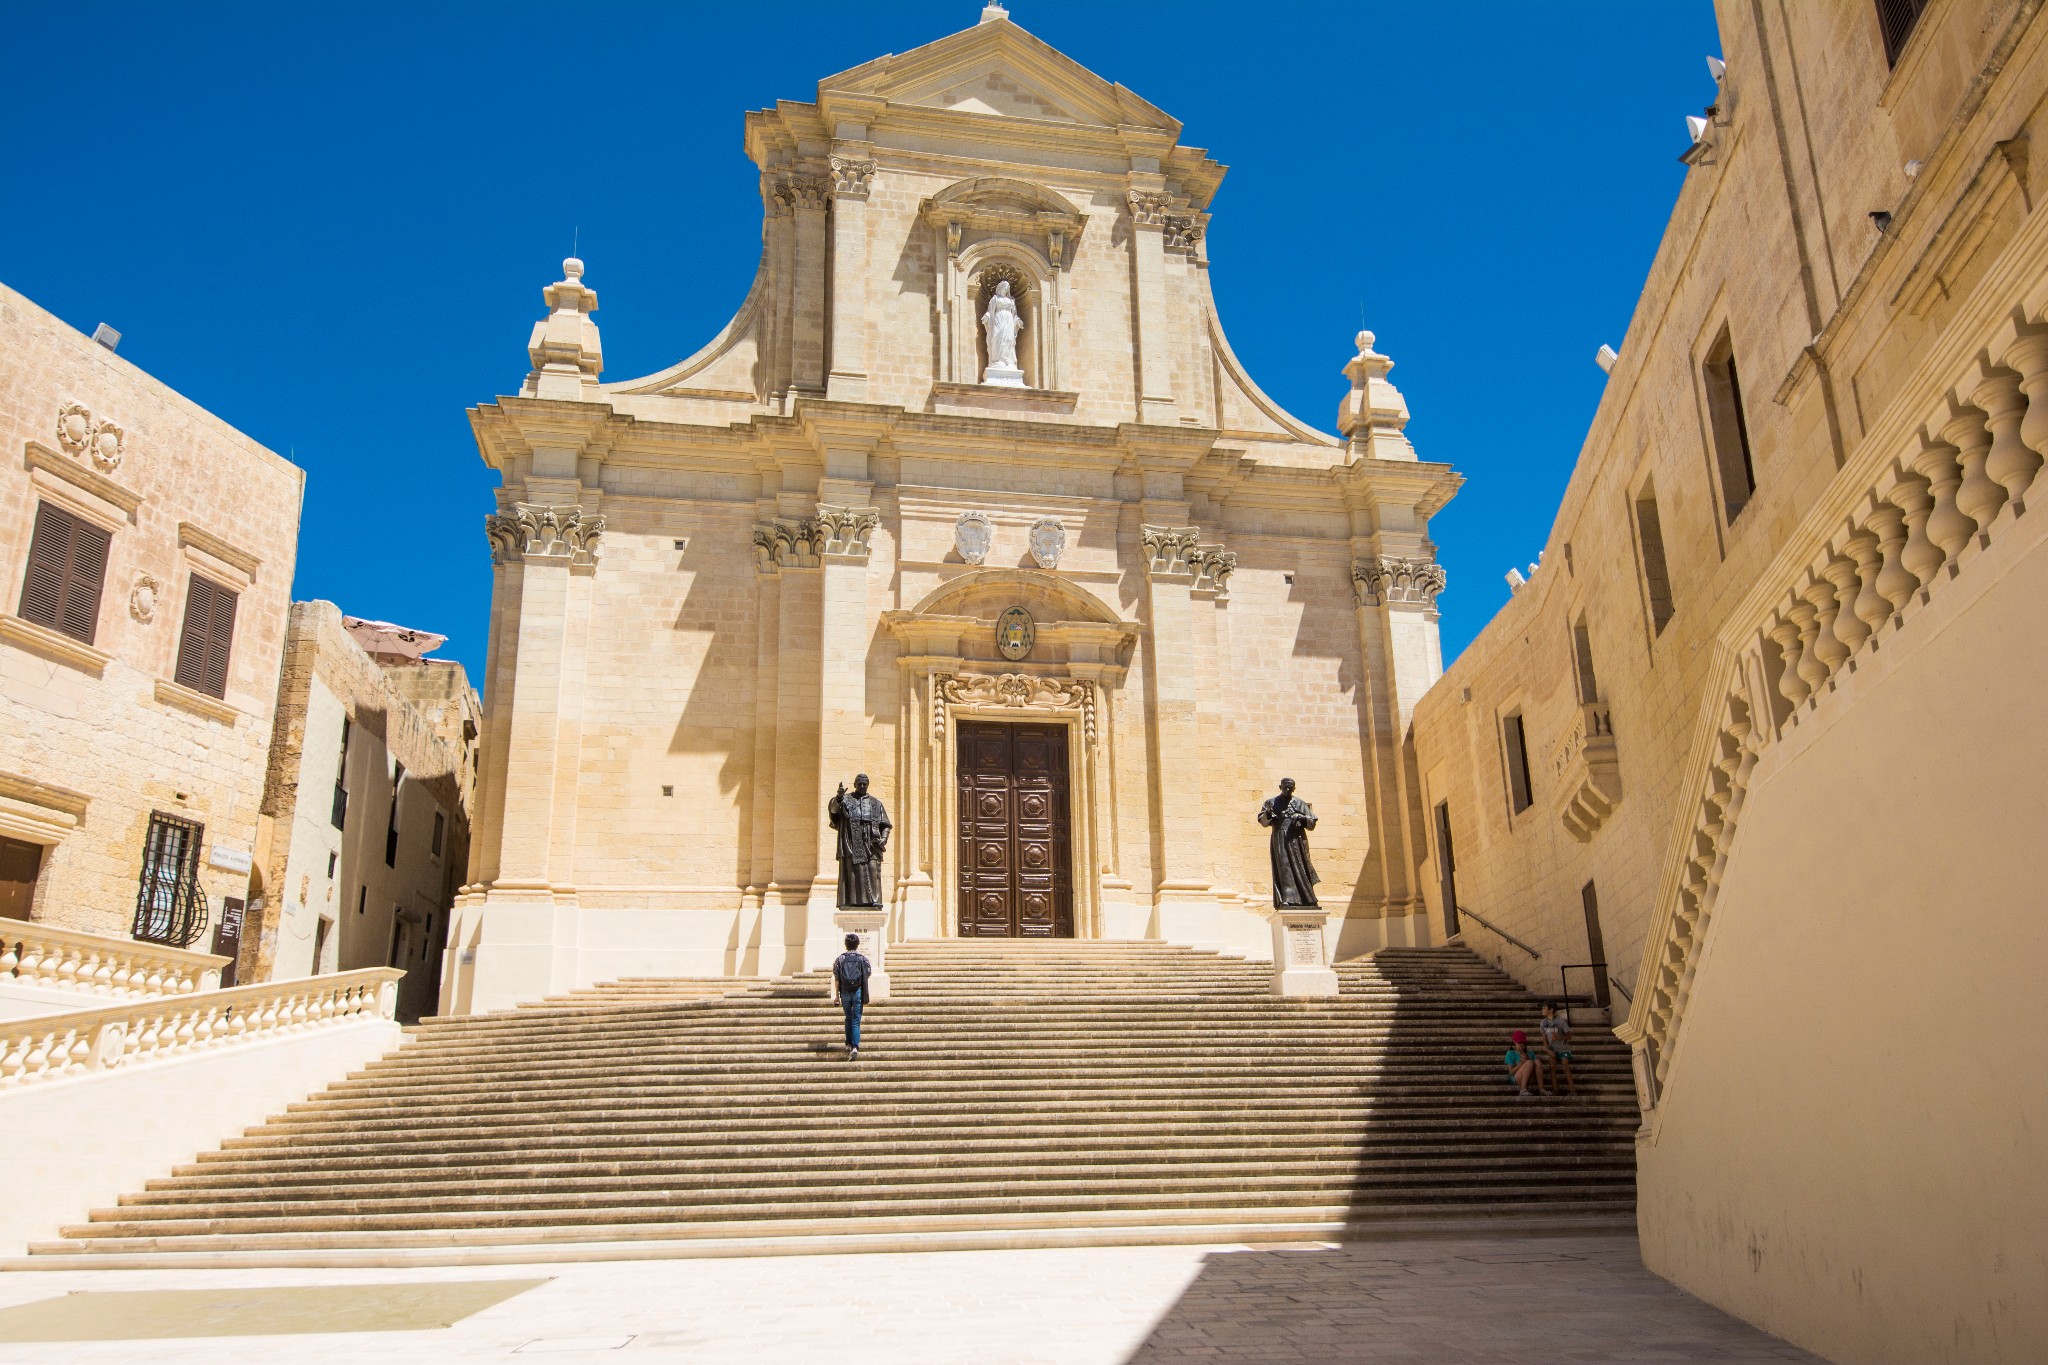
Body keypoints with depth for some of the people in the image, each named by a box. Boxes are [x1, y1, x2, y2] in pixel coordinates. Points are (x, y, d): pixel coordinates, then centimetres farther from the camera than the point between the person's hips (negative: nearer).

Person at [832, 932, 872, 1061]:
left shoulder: (839, 959, 0)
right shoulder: (863, 958, -1)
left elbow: (836, 979, -1)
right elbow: (868, 974, 7)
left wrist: (837, 995, 4)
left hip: (845, 992, 1)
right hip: (858, 992, -1)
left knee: (848, 1018, 21)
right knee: (856, 1020, 0)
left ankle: (849, 1044, 25)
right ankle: (855, 1047, -14)